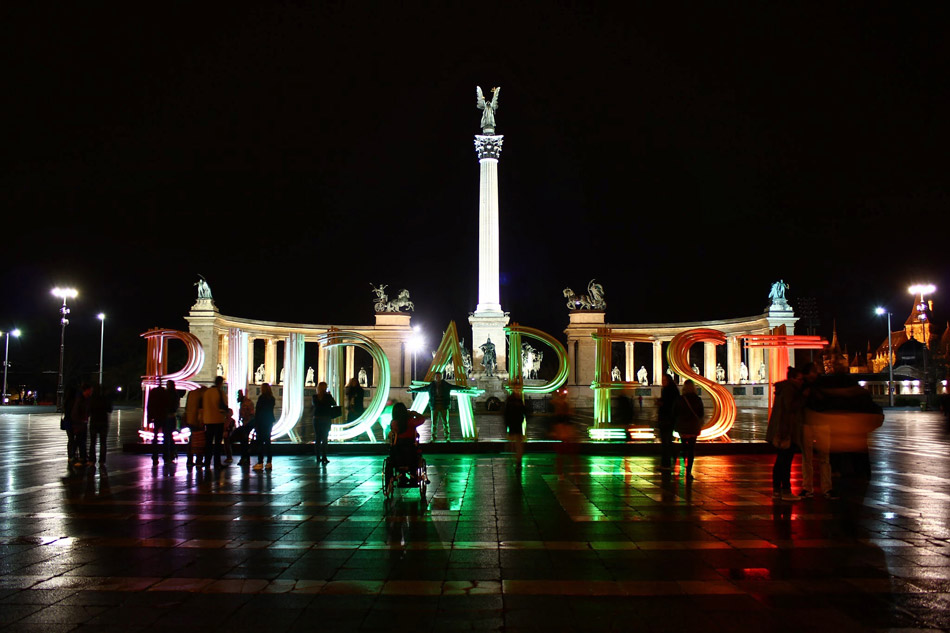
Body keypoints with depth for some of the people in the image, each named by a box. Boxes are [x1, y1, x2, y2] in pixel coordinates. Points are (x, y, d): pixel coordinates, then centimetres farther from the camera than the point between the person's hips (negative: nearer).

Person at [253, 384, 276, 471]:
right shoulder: (272, 399, 7)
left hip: (261, 422, -6)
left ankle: (260, 462, -7)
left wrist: (255, 423, -7)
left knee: (260, 442, -4)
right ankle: (269, 462, 9)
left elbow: (258, 411, -11)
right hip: (269, 422, 6)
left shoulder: (261, 398, -12)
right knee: (268, 441, 9)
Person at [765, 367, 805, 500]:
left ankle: (776, 490, 16)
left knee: (780, 460, 13)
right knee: (786, 461, -8)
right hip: (787, 432, -10)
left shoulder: (783, 388, 18)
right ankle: (786, 491, -6)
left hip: (779, 432, 10)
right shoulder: (788, 389, -12)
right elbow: (790, 407, -21)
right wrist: (803, 397, -13)